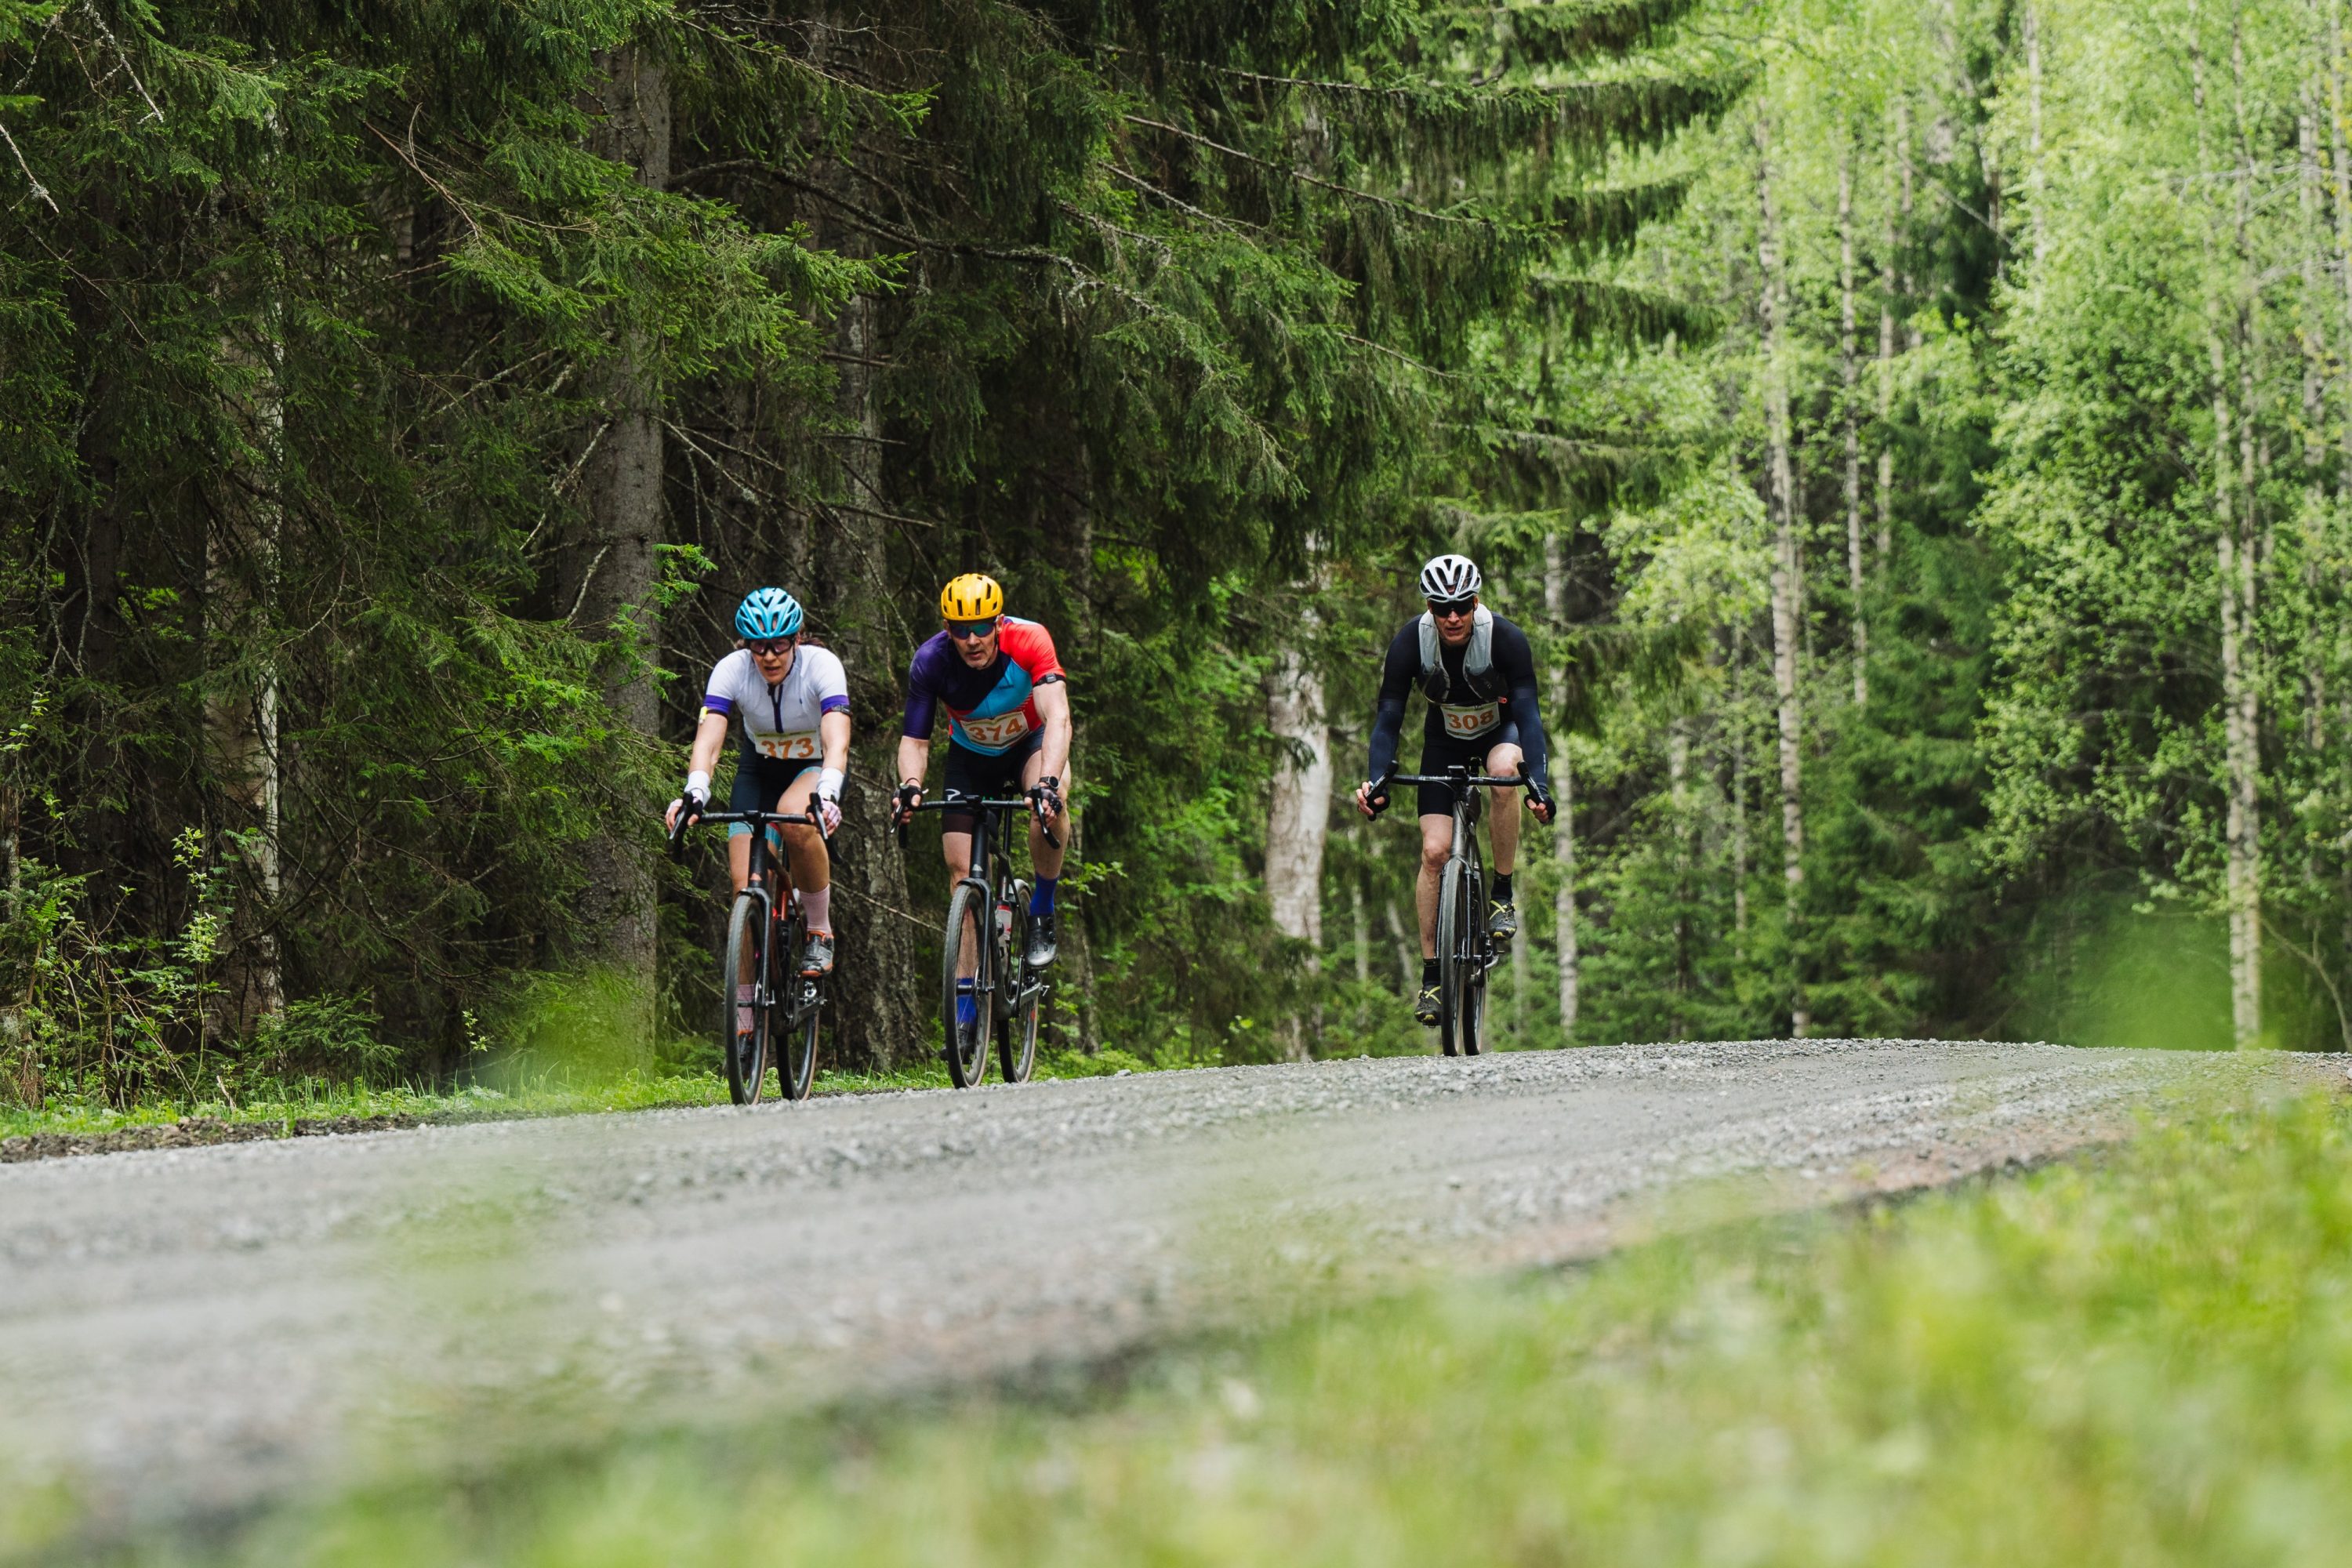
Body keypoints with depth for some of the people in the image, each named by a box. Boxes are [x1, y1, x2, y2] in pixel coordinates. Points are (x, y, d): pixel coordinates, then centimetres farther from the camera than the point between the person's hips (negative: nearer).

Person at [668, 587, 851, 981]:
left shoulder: (821, 665, -27)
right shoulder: (732, 670, -22)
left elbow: (837, 742, -40)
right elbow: (708, 741, -32)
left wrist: (827, 794, -58)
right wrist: (695, 793, -52)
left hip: (815, 767, -2)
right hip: (759, 768, 2)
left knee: (796, 817, -38)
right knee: (747, 886, -14)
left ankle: (821, 931, -17)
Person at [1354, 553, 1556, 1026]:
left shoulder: (1506, 639, -30)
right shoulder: (1410, 642, -25)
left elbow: (1528, 712, -34)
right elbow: (1388, 717, -24)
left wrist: (1539, 783, -48)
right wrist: (1377, 780, -40)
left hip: (1500, 731, -1)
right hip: (1445, 739, 2)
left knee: (1504, 771, -38)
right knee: (1434, 850, -14)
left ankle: (1503, 896, -20)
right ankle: (1431, 973, -4)